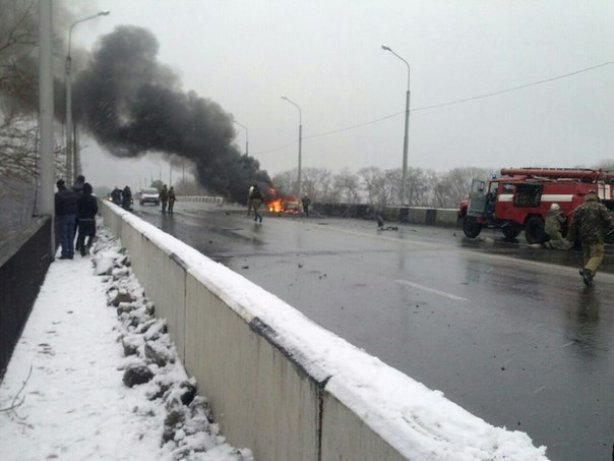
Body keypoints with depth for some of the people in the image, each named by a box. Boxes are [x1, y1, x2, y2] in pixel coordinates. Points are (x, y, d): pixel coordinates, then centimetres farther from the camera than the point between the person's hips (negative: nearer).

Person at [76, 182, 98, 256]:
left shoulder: (79, 199, -1)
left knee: (81, 235, 10)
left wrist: (78, 217, 12)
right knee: (92, 235, 11)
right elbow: (96, 209, -10)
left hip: (81, 219, 3)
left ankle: (82, 251, 12)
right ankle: (87, 247, -10)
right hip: (91, 219, -3)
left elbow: (77, 209, 0)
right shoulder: (93, 199, -10)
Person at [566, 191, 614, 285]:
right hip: (596, 237, -5)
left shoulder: (579, 208, 10)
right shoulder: (600, 207, -1)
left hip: (584, 237, 5)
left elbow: (573, 224, 9)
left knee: (587, 256, 14)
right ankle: (588, 270, -30)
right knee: (597, 255, -6)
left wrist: (571, 238, 12)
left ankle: (589, 277, 16)